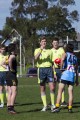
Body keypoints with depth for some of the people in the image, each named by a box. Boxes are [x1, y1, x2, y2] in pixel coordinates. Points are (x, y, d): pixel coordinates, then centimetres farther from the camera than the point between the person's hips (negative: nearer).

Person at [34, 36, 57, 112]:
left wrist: (54, 73, 10)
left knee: (52, 88, -8)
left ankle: (53, 104, 3)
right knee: (42, 89, 1)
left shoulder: (49, 51, 16)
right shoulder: (37, 50, 8)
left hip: (49, 69, 1)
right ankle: (45, 106, 6)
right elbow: (36, 58, -13)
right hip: (41, 69, -1)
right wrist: (41, 49, -23)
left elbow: (52, 63, 17)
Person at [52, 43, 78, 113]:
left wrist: (61, 68, -7)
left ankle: (57, 106, -14)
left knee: (60, 91, -5)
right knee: (70, 92, 6)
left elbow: (62, 59, -19)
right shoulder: (75, 57, 20)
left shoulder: (66, 54, 6)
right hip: (73, 75, 5)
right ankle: (70, 108, 3)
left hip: (65, 73, -4)